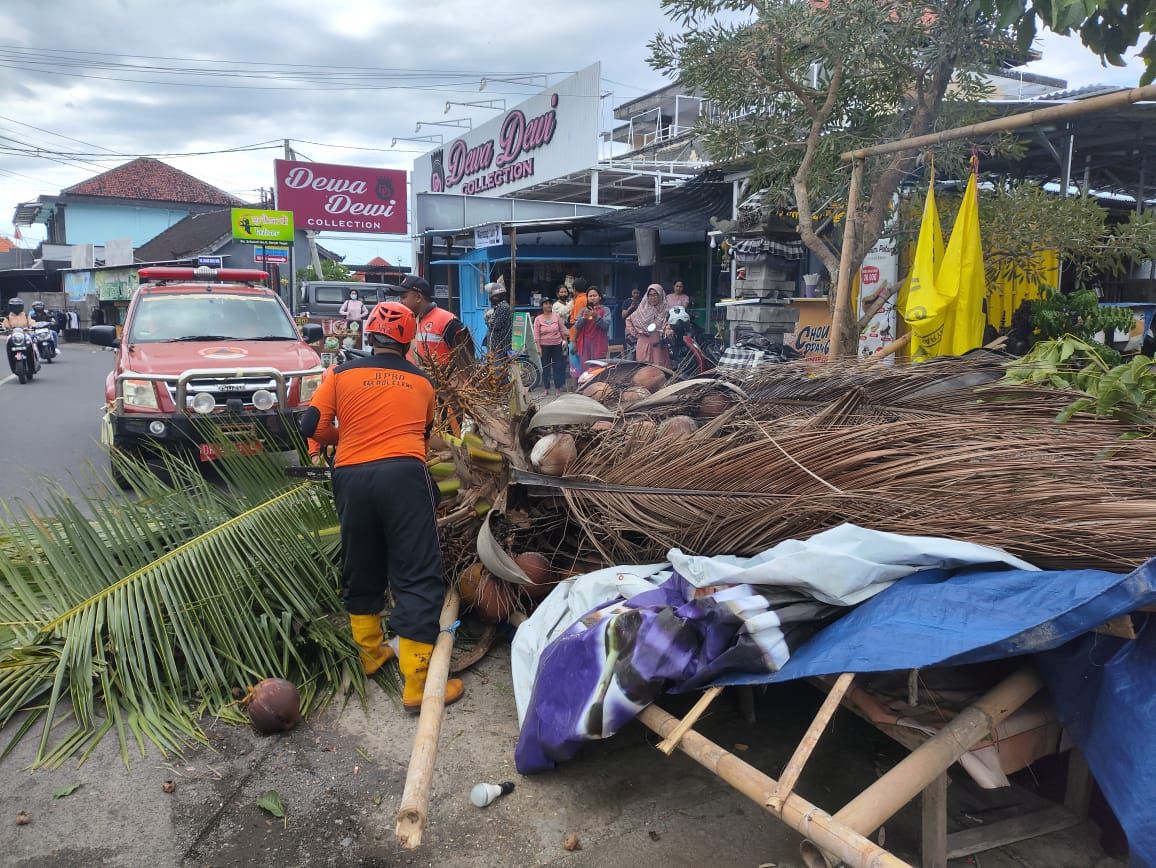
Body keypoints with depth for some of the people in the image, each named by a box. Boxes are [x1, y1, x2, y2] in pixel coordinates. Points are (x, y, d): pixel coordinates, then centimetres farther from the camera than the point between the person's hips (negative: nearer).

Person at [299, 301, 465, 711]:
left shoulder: (341, 373, 11)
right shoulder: (421, 382, 15)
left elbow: (314, 426, 5)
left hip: (351, 477, 2)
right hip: (403, 475, -2)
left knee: (360, 571, 20)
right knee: (418, 576, -1)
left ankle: (370, 653, 35)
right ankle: (418, 682, -3)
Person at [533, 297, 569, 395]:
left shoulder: (557, 317, 1)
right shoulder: (538, 319, -2)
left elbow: (562, 331, 8)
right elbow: (536, 335, -4)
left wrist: (565, 341, 8)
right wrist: (539, 348, -9)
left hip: (557, 345, 1)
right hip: (544, 346, -1)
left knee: (557, 367, 2)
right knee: (545, 367, 6)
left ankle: (558, 388, 8)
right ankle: (546, 389, 15)